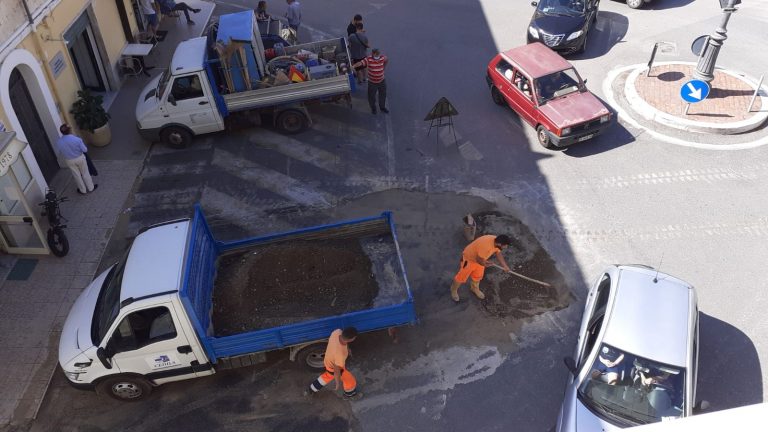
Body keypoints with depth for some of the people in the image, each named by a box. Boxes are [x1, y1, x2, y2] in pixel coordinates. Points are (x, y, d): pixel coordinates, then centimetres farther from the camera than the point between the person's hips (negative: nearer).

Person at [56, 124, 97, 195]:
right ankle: (91, 188, 35)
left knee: (77, 175, 20)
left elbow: (61, 152, 0)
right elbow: (85, 150, -17)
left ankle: (83, 190, 35)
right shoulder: (77, 139, -27)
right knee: (85, 173, 18)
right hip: (80, 158, -2)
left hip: (69, 161, 2)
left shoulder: (58, 142, -17)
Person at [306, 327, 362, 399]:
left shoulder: (337, 332, -31)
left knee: (327, 376, 37)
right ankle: (350, 394, 55)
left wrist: (347, 347, 15)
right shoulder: (340, 354, -47)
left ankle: (311, 390, 57)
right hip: (334, 367, -6)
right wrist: (337, 384, -10)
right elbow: (337, 371, -29)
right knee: (350, 380, 23)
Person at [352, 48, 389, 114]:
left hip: (381, 81, 3)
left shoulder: (382, 58, -12)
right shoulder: (369, 59, -24)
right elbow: (360, 63, -36)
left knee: (383, 95, 20)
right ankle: (373, 108, 38)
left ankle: (382, 107, 45)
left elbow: (387, 60, 11)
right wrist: (353, 66, -52)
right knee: (371, 97, 11)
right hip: (372, 82, -3)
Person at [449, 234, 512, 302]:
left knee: (478, 276, 25)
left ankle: (474, 288, 54)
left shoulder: (497, 241, -17)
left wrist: (505, 266, 3)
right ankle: (454, 290, 39)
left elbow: (498, 253, 2)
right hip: (469, 259, -7)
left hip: (480, 258, 7)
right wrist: (484, 264, -8)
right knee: (462, 277, 13)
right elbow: (480, 260, -29)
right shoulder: (486, 246, -43)